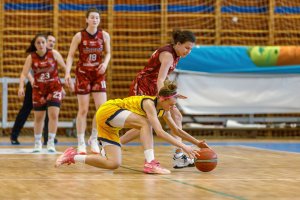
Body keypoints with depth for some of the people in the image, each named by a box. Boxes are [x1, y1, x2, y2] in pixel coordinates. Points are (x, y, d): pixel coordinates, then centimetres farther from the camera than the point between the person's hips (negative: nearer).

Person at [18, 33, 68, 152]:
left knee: (53, 115, -14)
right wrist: (21, 87, -26)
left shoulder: (53, 54, -7)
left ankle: (51, 142, -6)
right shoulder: (31, 57, -6)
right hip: (38, 89, 1)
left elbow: (65, 67, 0)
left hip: (54, 87, -1)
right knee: (38, 117, 8)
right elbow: (24, 73, -12)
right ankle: (37, 143, 23)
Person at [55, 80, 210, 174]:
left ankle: (73, 156, 8)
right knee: (145, 123, -25)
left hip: (110, 126, 9)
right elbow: (159, 132, -34)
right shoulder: (149, 103, -24)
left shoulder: (163, 110, 1)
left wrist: (197, 143, 4)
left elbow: (177, 130, 10)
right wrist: (183, 147, -36)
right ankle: (150, 163, -29)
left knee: (113, 164, -1)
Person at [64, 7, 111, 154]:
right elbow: (70, 55, -5)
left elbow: (108, 53, 11)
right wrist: (67, 73, -16)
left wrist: (105, 63, -10)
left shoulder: (104, 35, 0)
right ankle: (81, 143, 8)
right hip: (82, 74, -2)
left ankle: (94, 139, 12)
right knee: (83, 110, -1)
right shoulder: (79, 36, -6)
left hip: (98, 74, 2)